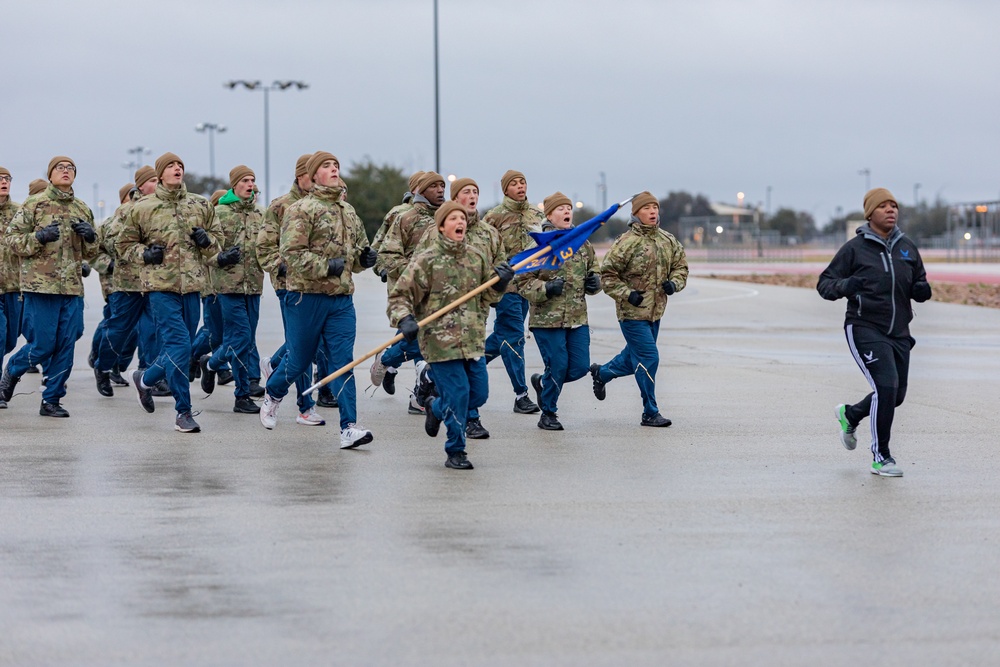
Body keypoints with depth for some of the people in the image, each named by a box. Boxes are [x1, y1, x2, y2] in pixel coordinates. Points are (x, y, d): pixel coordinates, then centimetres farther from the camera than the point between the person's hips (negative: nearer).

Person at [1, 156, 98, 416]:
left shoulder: (83, 210, 14)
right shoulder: (34, 204, 0)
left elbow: (91, 253, 21)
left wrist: (90, 236, -1)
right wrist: (40, 236, -17)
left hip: (73, 287, 5)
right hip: (41, 285, -5)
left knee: (66, 346, 1)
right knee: (42, 345, -4)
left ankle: (51, 400, 11)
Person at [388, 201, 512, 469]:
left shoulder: (477, 258, 10)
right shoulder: (426, 260, -6)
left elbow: (486, 298, 19)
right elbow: (399, 296, -4)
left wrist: (500, 284, -1)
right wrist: (405, 321, -22)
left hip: (473, 340, 6)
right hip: (441, 341, -6)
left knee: (479, 394, 8)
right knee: (457, 393, -9)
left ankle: (437, 408, 39)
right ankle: (455, 452, 8)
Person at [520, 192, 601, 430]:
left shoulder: (582, 243, 10)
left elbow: (593, 271, 25)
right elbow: (523, 282, -8)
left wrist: (594, 282, 3)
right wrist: (546, 288, -23)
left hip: (578, 318, 6)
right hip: (547, 318, -6)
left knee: (580, 367, 4)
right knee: (557, 366, -4)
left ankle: (542, 381, 32)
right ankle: (548, 414, 16)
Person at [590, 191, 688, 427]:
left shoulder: (669, 241, 5)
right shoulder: (627, 243, -14)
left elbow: (681, 266, 16)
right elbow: (608, 275, -11)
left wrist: (674, 283, -4)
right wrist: (627, 294, -21)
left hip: (655, 311, 7)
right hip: (632, 313, -7)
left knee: (634, 357, 20)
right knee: (648, 358, -10)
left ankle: (601, 373, 48)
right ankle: (650, 413, -2)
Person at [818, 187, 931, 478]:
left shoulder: (907, 247, 8)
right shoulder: (855, 248, -5)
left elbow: (920, 286, 18)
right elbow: (824, 284, -2)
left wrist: (922, 290, -6)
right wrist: (844, 286, -24)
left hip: (899, 333, 6)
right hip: (865, 330, -6)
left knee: (896, 395, 11)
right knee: (886, 386, -18)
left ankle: (850, 415, 41)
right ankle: (881, 457, -6)